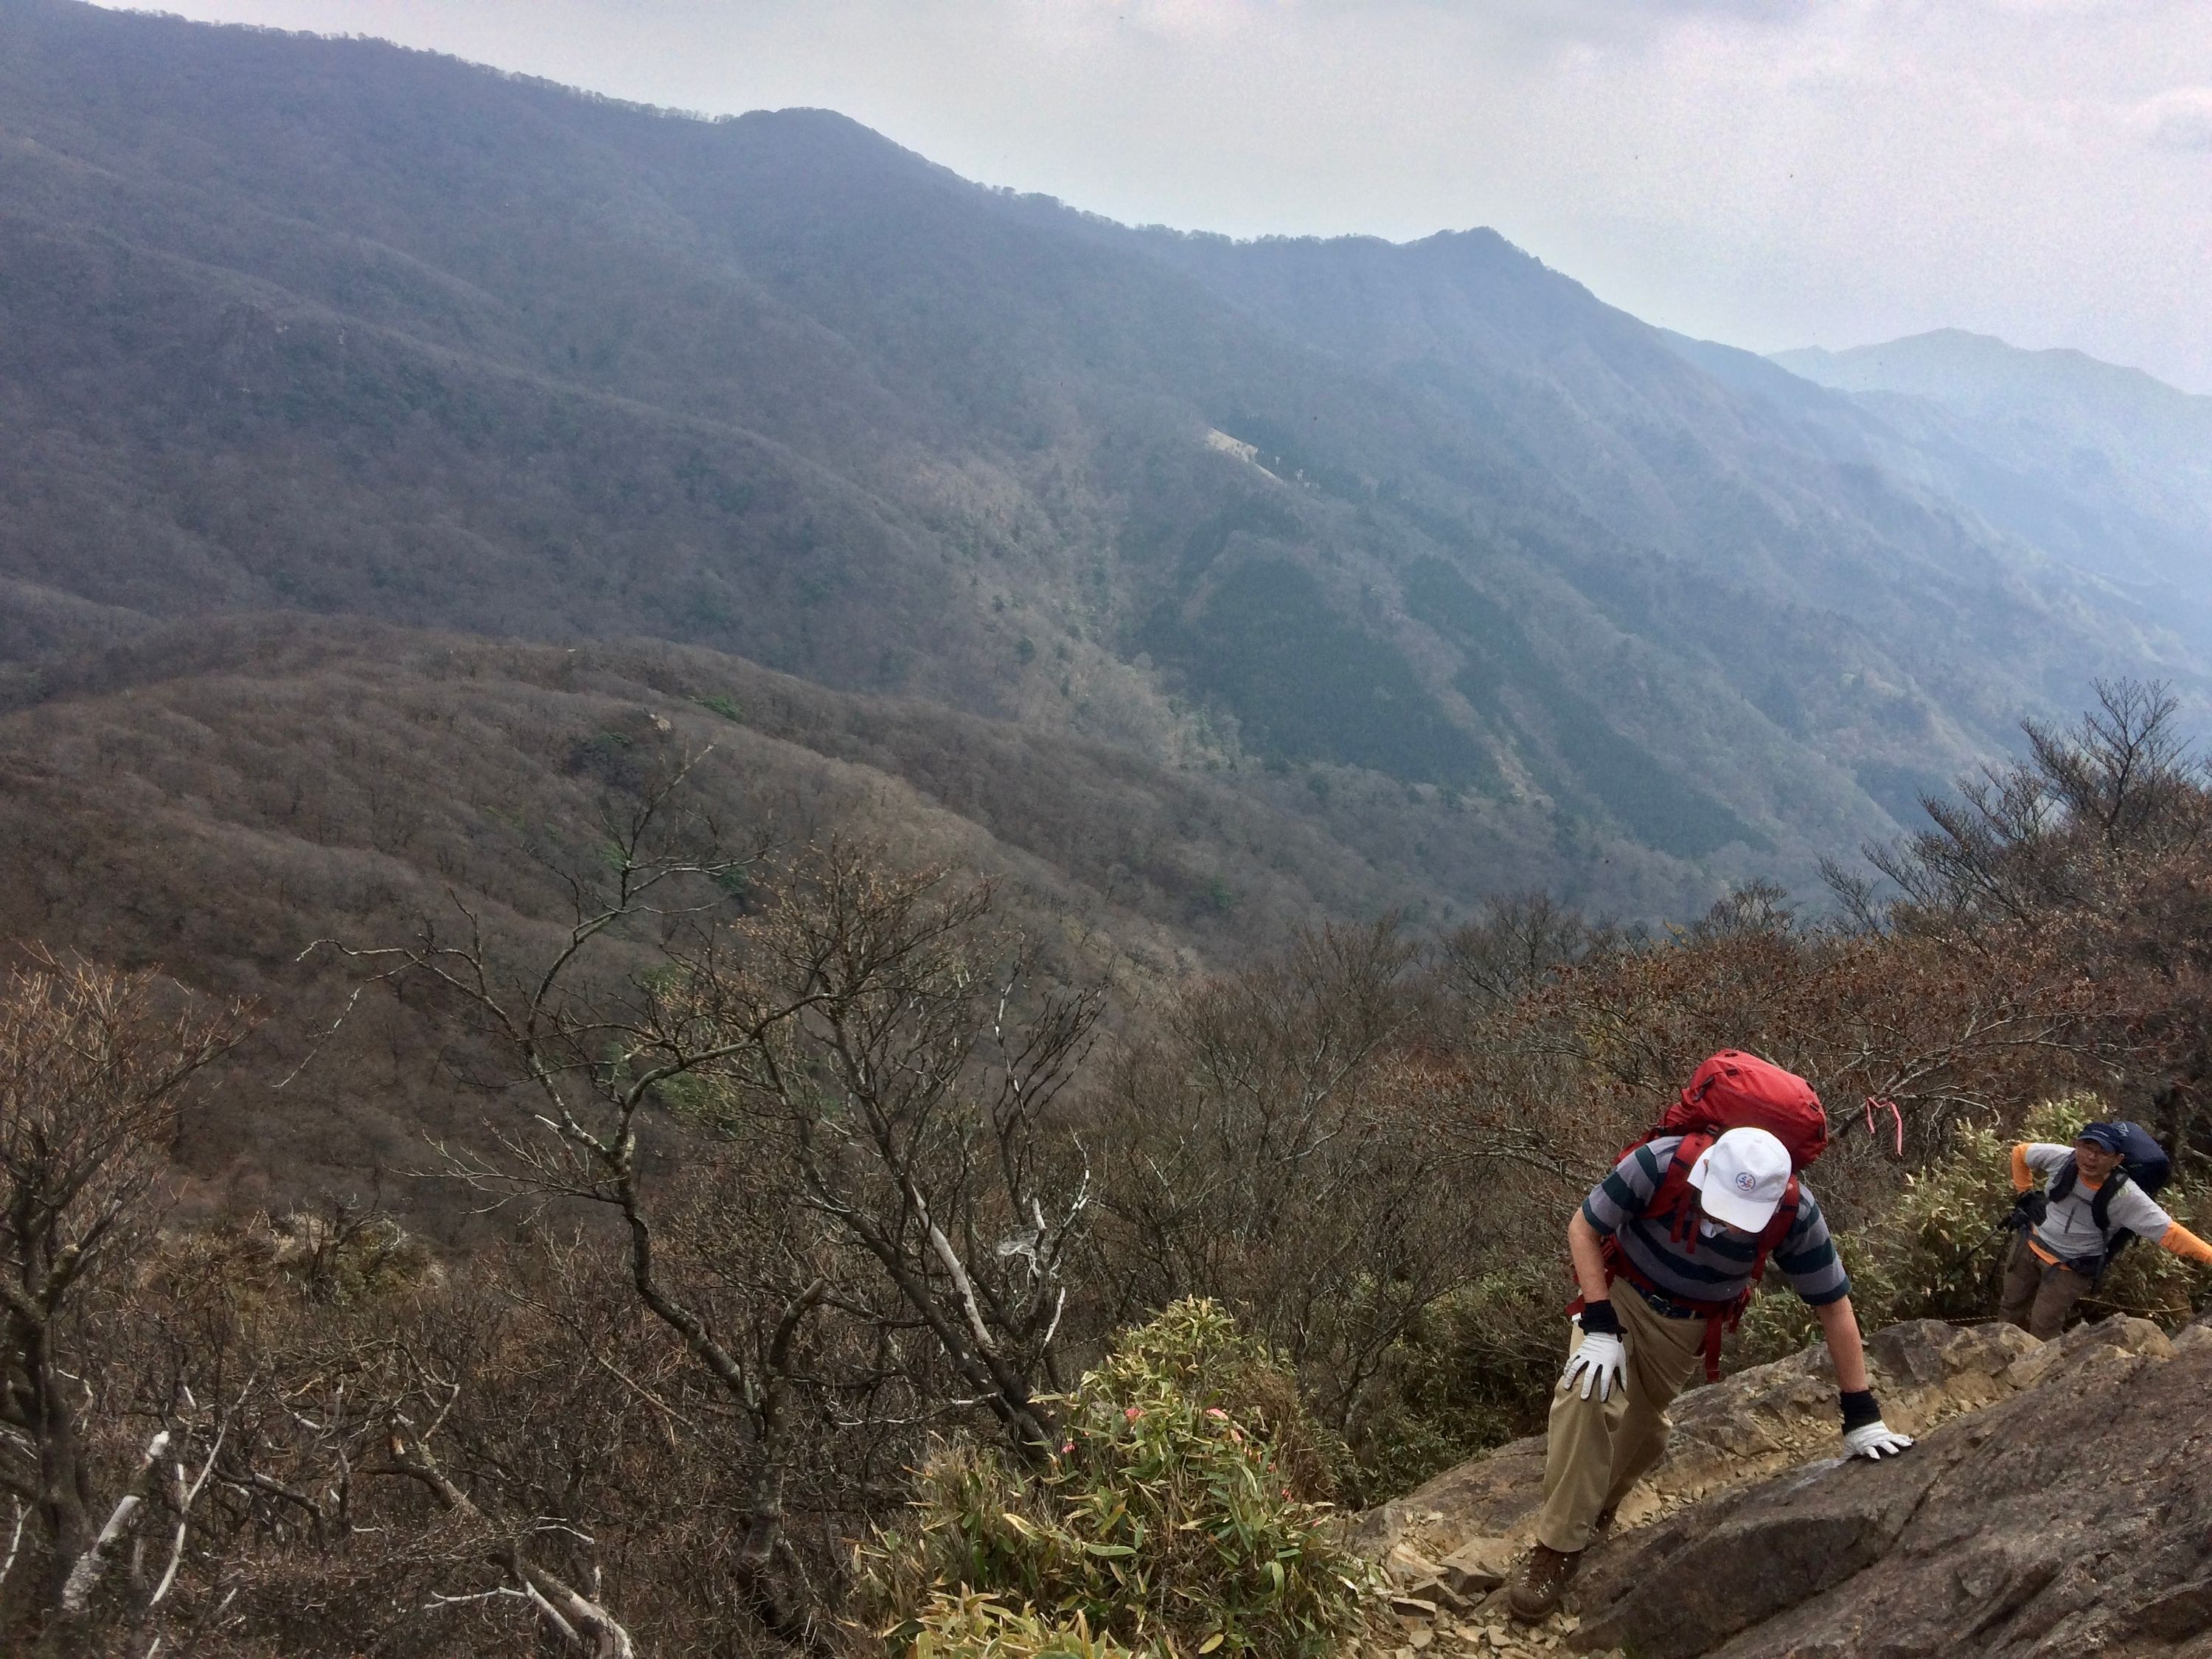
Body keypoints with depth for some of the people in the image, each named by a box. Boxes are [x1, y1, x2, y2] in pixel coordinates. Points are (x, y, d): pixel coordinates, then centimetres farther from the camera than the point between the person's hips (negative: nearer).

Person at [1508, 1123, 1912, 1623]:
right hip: (1620, 1289, -2)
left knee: (1642, 1423, 12)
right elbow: (1583, 1229, -23)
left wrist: (1861, 1415, -14)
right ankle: (1558, 1546, -13)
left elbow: (1834, 1306, -16)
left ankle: (1593, 1510, 44)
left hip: (1689, 1322, 2)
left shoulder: (1796, 1216, -31)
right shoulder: (1662, 1163, -38)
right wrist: (1600, 1326, -29)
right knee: (1589, 1395, -24)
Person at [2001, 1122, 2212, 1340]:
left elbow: (2169, 1232, -28)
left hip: (2070, 1269, -4)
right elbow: (2020, 1152, -3)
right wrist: (2024, 1192, -1)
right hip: (2030, 1244, 4)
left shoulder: (2126, 1197, -30)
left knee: (2043, 1331, 4)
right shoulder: (2061, 1158, -23)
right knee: (2013, 1307, 22)